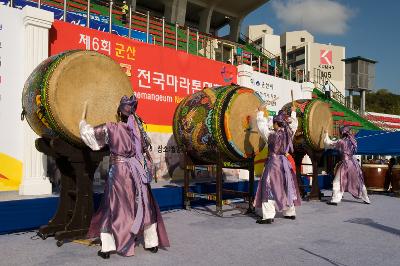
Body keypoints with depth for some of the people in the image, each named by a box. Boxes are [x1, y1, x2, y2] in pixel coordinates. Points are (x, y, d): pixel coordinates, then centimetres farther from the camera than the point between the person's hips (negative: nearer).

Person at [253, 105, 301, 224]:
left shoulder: (272, 135, -13)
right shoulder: (289, 134, 1)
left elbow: (261, 125, -2)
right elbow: (294, 124, 20)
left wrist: (260, 112, 12)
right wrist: (293, 113, 37)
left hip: (273, 163, -6)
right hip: (286, 164, 6)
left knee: (269, 189, -4)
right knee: (286, 188, 18)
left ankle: (268, 216, -9)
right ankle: (290, 213, 30)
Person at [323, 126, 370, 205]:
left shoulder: (341, 142, -9)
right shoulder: (352, 141, 7)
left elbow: (328, 144, -3)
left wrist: (326, 134, 11)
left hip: (345, 163, -6)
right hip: (353, 163, 6)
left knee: (338, 182, -1)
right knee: (359, 182, 16)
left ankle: (335, 200, -5)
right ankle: (366, 199, 25)